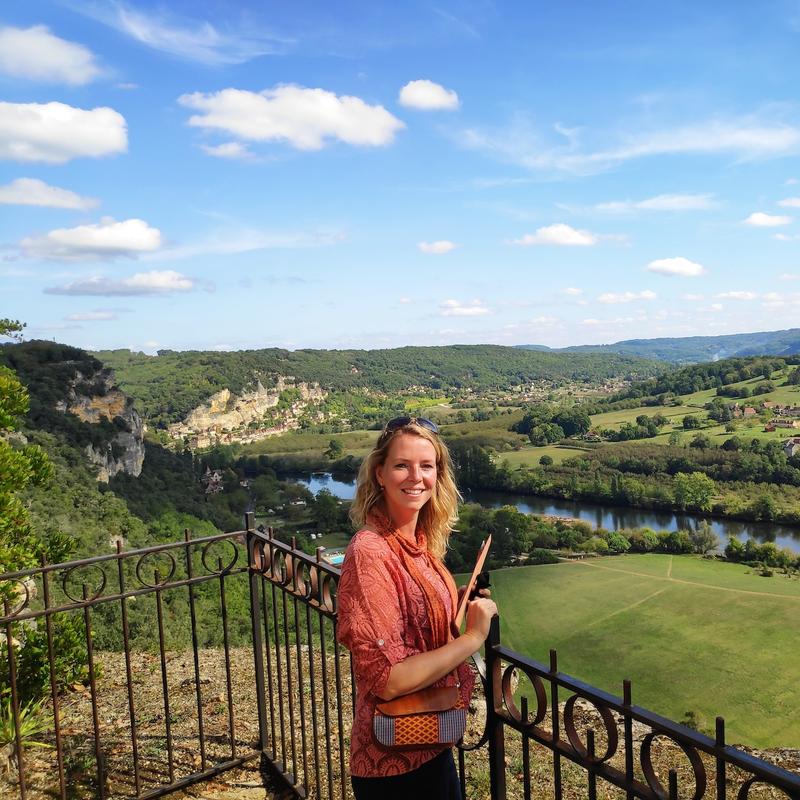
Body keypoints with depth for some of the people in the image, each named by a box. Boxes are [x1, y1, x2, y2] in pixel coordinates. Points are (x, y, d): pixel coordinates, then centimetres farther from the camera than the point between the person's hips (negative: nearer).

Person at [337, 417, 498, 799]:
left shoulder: (422, 541, 0)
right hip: (395, 761, -7)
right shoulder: (370, 552, -24)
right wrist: (473, 636, -20)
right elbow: (387, 679, -26)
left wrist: (462, 601, -1)